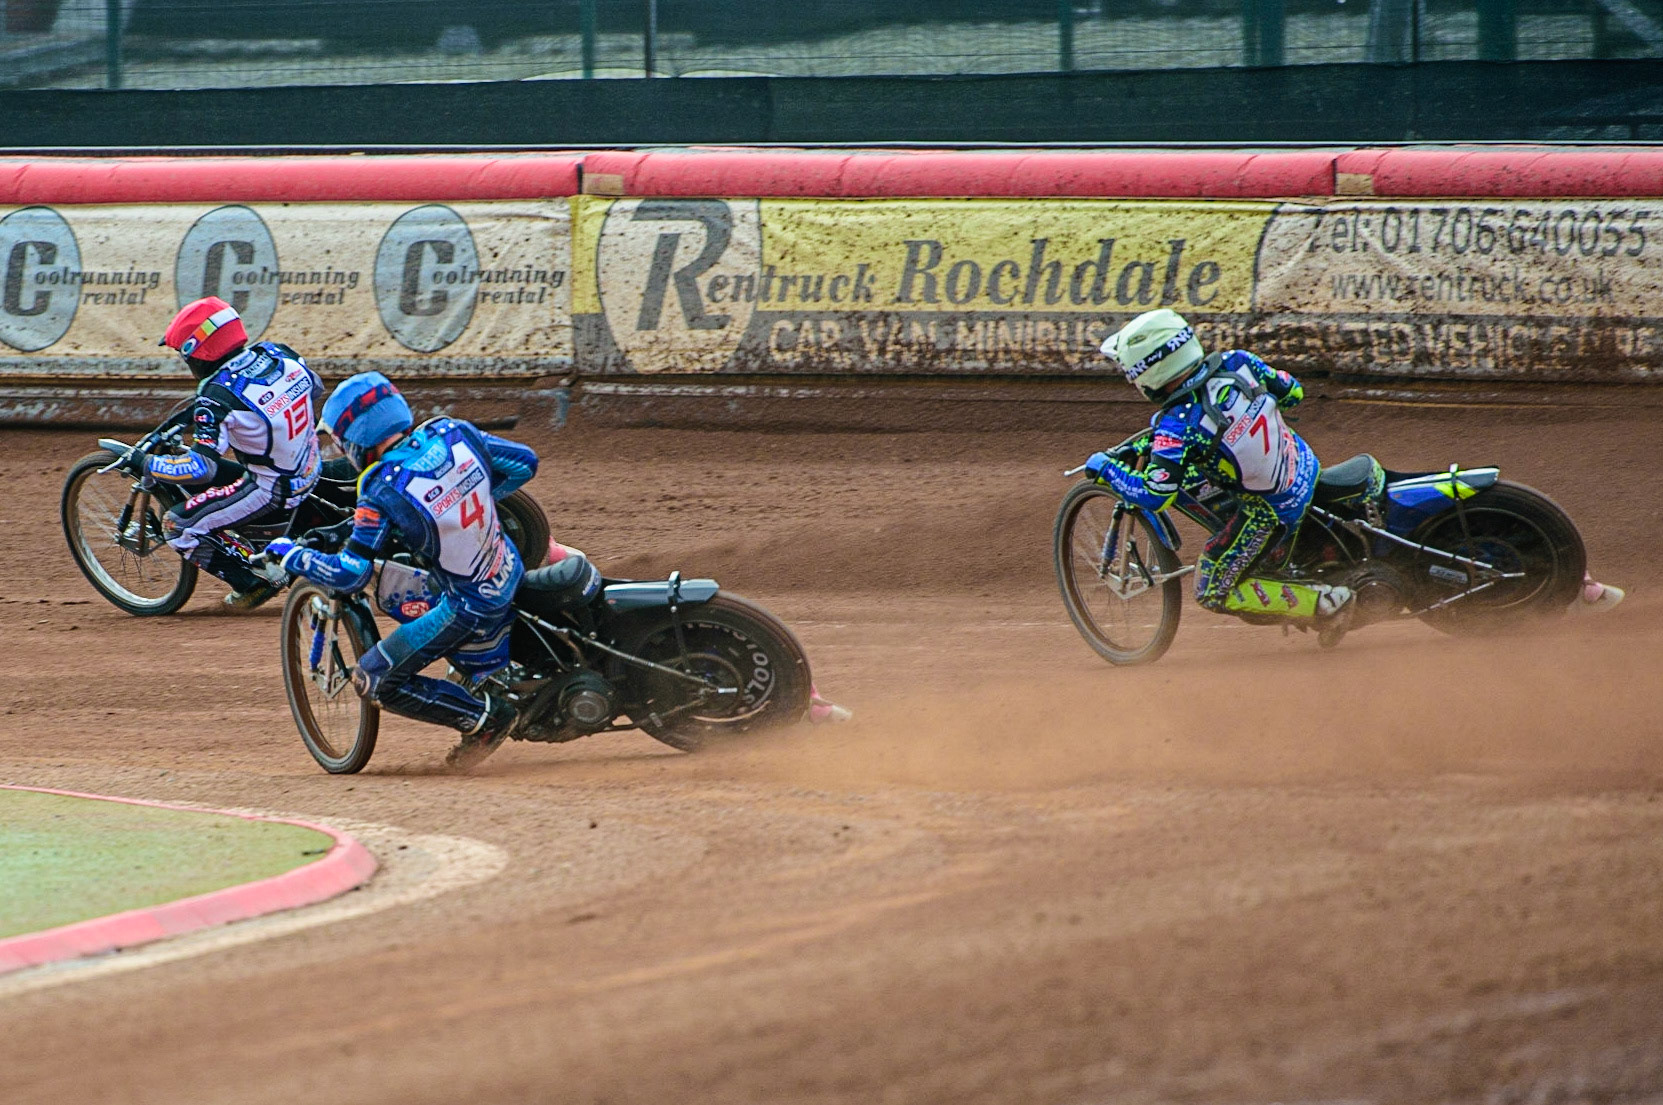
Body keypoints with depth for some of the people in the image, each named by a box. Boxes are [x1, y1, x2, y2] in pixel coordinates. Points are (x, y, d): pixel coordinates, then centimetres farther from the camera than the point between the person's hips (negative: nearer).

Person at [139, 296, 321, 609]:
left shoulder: (217, 397, -25)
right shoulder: (276, 354, -5)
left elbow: (202, 468, -31)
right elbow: (316, 389, 15)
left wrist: (145, 465, -17)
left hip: (270, 490, -8)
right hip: (309, 474, 8)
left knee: (179, 526, 0)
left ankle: (255, 580, 6)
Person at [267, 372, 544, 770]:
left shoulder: (382, 493, -22)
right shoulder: (451, 433, -6)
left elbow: (350, 576, -22)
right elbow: (524, 462, 7)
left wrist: (290, 554, -6)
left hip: (468, 606, -7)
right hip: (510, 570, 7)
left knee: (374, 681, 2)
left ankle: (486, 716, 0)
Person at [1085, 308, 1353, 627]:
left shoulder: (1177, 428, -28)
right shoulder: (1235, 362, -11)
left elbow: (1153, 497, -24)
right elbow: (1292, 391, 3)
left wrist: (1106, 468, -7)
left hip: (1273, 510, -7)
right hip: (1306, 467, 7)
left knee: (1213, 592, 8)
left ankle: (1324, 603, -1)